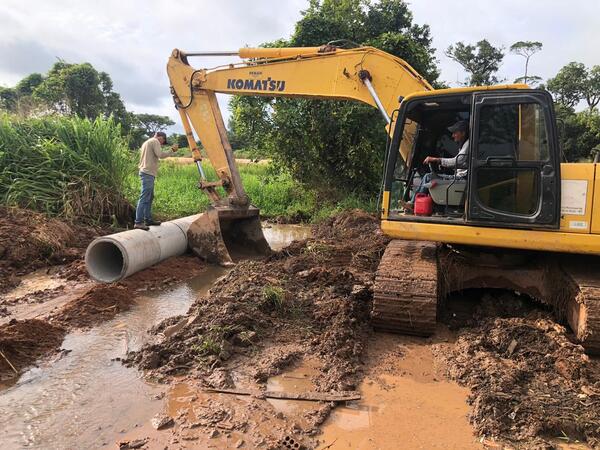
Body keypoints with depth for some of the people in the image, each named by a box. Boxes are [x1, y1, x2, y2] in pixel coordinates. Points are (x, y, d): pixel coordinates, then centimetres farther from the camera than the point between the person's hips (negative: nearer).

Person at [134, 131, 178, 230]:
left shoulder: (146, 142, 25)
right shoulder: (155, 141, -4)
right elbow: (160, 154, -16)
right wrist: (172, 150, -7)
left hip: (145, 172, 10)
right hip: (148, 173, -10)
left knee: (149, 197, 14)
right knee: (144, 198, -13)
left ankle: (148, 219, 18)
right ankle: (138, 222, -15)